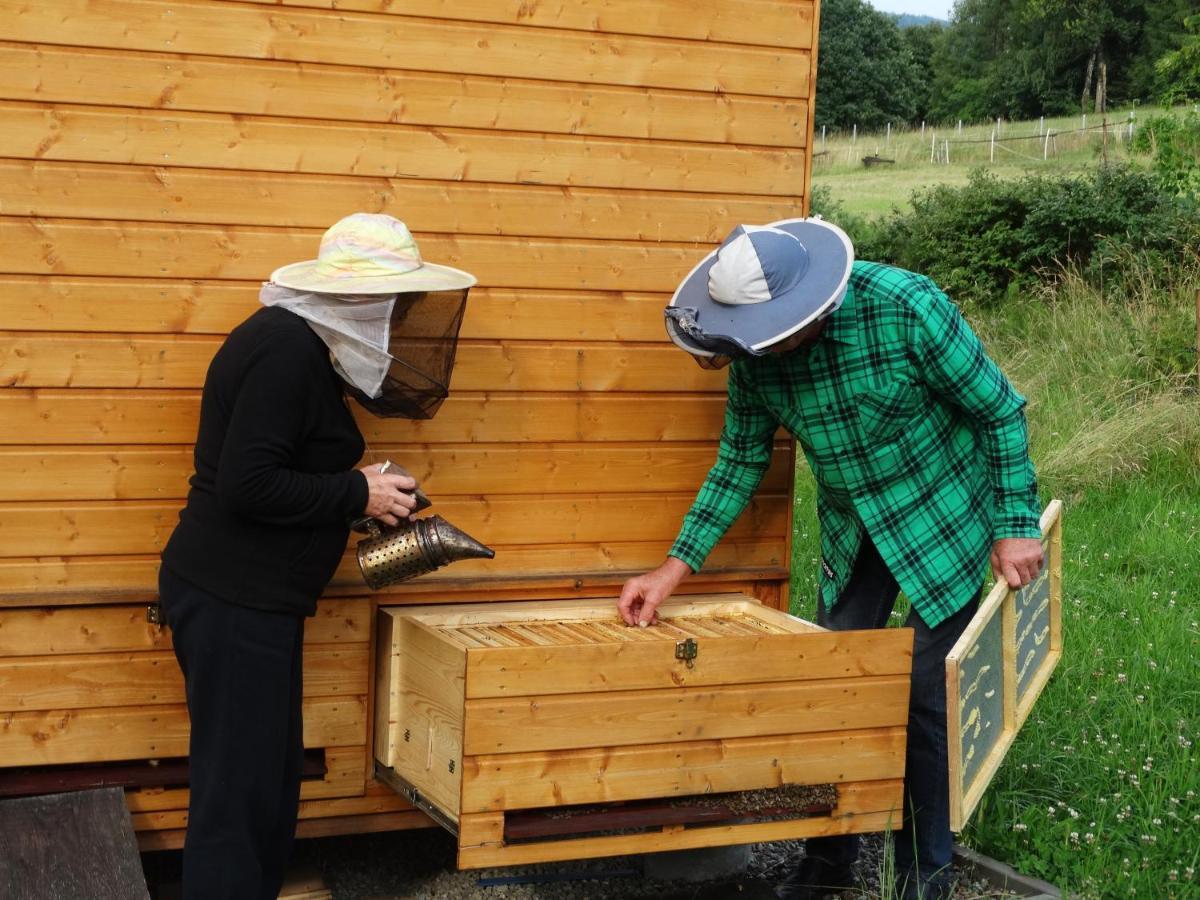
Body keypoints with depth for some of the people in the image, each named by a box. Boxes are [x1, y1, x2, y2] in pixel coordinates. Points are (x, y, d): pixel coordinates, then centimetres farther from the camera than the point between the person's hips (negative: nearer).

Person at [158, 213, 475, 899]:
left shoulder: (297, 341, 13)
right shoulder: (287, 350, -18)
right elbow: (245, 486, -24)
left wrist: (358, 487, 9)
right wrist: (357, 494, -14)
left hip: (248, 599, 10)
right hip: (235, 603, -10)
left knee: (269, 780, 16)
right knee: (239, 792, -4)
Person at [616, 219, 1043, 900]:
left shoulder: (908, 308, -30)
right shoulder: (754, 353, -15)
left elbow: (1001, 411, -16)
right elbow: (742, 459, -1)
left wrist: (1017, 526, -14)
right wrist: (674, 570, -6)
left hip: (946, 518, -5)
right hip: (853, 531, 5)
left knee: (930, 702, -2)